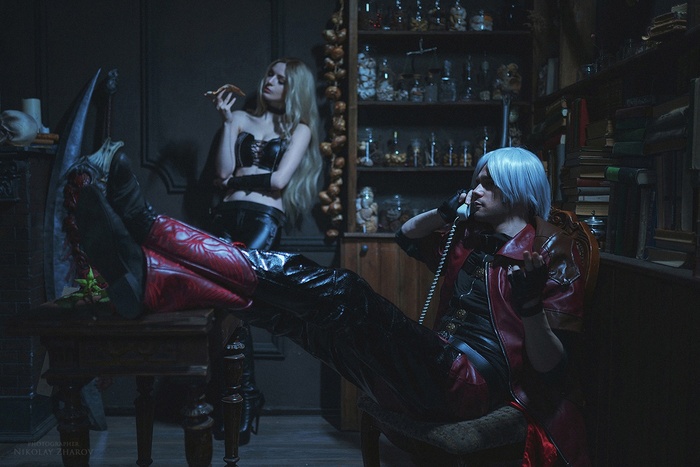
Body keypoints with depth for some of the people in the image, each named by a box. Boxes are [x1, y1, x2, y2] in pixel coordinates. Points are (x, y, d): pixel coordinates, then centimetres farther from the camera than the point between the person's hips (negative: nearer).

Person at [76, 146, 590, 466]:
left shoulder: (552, 252, 0)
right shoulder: (472, 238, 20)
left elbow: (551, 364, -7)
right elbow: (406, 235, 32)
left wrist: (530, 305, -27)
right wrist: (444, 210, 12)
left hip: (475, 380, -8)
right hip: (440, 371, 8)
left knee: (338, 293, -27)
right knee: (286, 305, -9)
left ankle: (147, 225, -29)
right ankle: (143, 274, -22)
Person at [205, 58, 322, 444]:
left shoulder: (300, 129, 14)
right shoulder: (242, 118, 21)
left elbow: (279, 180, -1)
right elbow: (224, 171, 6)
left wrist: (237, 177, 7)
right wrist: (227, 122, 5)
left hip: (266, 217, -3)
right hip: (228, 215, 3)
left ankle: (240, 398, -6)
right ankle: (244, 397, -2)